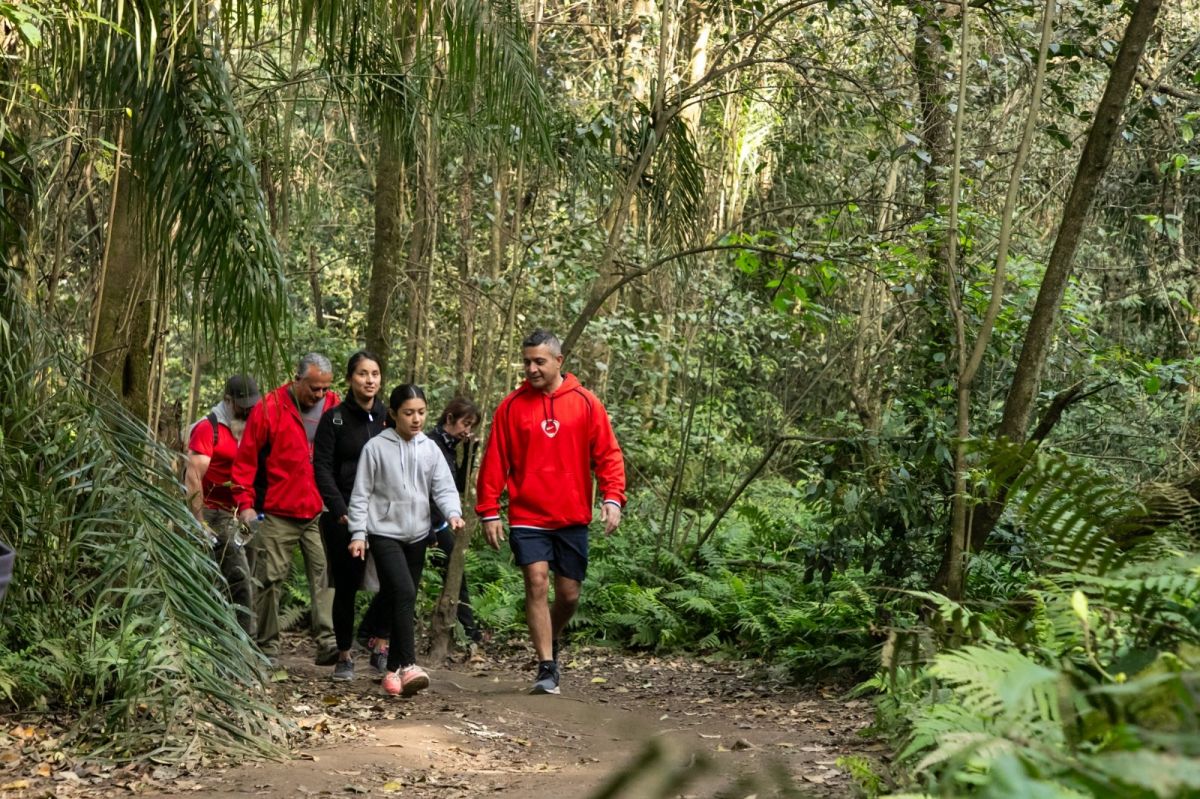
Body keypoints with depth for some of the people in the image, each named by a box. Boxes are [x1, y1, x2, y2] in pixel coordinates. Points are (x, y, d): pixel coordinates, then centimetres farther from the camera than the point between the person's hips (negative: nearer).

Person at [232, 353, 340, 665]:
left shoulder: (334, 407, 5)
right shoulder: (270, 408, -4)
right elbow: (246, 458, -1)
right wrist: (245, 502, -6)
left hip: (320, 513, 2)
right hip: (278, 513, -2)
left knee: (326, 574, -9)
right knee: (270, 579, 5)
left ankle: (328, 642, -12)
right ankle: (267, 647, 15)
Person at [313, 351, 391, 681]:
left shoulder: (389, 417, 11)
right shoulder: (334, 419, 2)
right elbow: (322, 469, -3)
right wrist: (340, 510, -14)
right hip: (344, 515, -2)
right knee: (347, 586, 3)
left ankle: (381, 643, 2)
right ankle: (344, 655, 15)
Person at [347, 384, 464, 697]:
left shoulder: (430, 449, 6)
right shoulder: (376, 447, -5)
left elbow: (444, 488, 2)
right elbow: (361, 494, -3)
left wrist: (453, 513, -17)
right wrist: (358, 533, -8)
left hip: (417, 535, 5)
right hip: (384, 533, -5)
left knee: (405, 600, 10)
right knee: (404, 593, -21)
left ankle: (394, 669, 19)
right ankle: (408, 665, -24)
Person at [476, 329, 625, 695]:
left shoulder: (585, 403, 1)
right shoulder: (512, 406, 0)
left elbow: (608, 454, 0)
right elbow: (494, 461, 1)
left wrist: (612, 498, -13)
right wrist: (489, 511, -3)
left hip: (572, 518, 1)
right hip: (527, 517, -1)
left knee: (569, 593, 8)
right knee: (537, 583, -14)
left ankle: (551, 643, 37)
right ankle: (547, 668, -10)